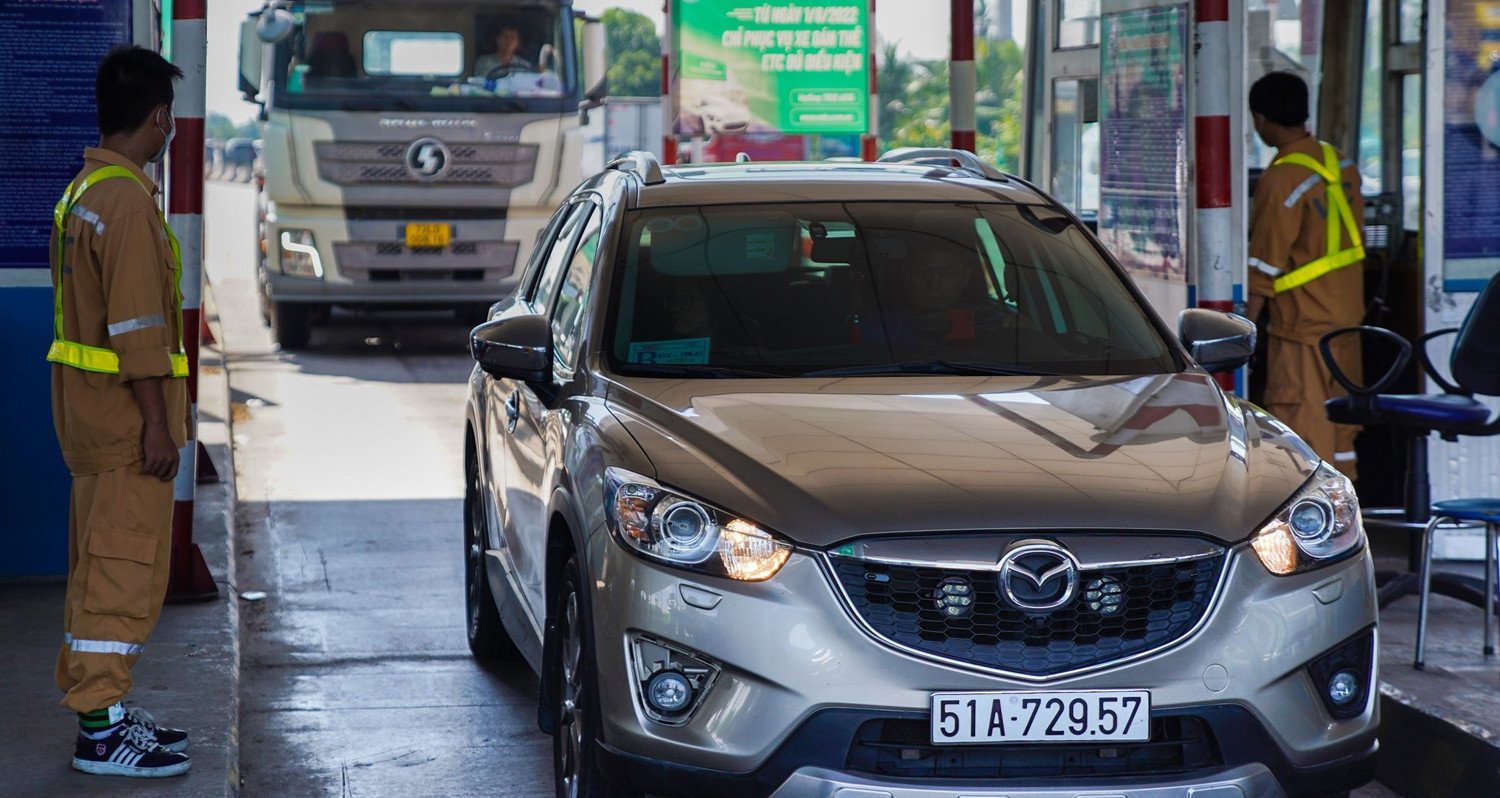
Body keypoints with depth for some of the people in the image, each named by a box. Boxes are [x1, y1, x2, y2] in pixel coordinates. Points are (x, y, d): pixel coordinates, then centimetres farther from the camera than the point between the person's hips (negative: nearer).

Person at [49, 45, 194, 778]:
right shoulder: (128, 200, -18)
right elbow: (136, 326, -22)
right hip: (124, 411, -10)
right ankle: (102, 731, -5)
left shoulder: (83, 190, 13)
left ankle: (100, 708, 22)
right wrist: (158, 423, -20)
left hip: (86, 407, 10)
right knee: (125, 568, -7)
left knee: (98, 565, 15)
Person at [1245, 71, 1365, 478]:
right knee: (1340, 423, 14)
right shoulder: (1340, 163, 7)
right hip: (1346, 317, 8)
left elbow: (1266, 266, -15)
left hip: (1302, 325, -8)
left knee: (1303, 425, -4)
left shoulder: (1281, 180, -17)